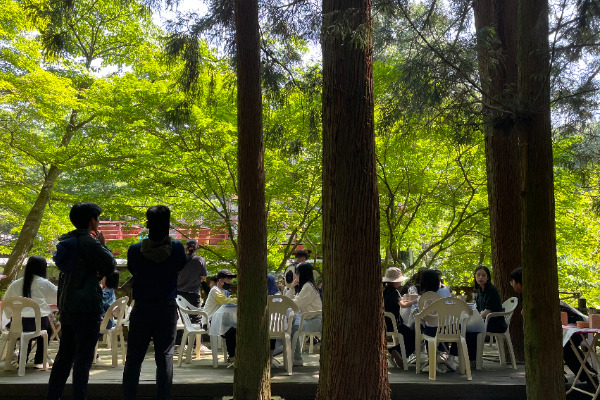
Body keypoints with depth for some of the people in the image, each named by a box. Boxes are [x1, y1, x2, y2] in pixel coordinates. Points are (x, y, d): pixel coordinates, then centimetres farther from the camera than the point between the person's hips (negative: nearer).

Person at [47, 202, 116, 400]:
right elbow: (109, 266, -10)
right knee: (83, 358, -1)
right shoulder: (89, 242, -16)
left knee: (64, 356, 16)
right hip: (86, 309, -8)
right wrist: (103, 244, 0)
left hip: (67, 307, 8)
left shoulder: (66, 241, 11)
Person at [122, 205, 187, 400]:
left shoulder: (135, 250, -8)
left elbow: (131, 270, 8)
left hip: (142, 309, 0)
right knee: (165, 357, 5)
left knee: (133, 359, 8)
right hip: (167, 308, 0)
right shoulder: (177, 249, -8)